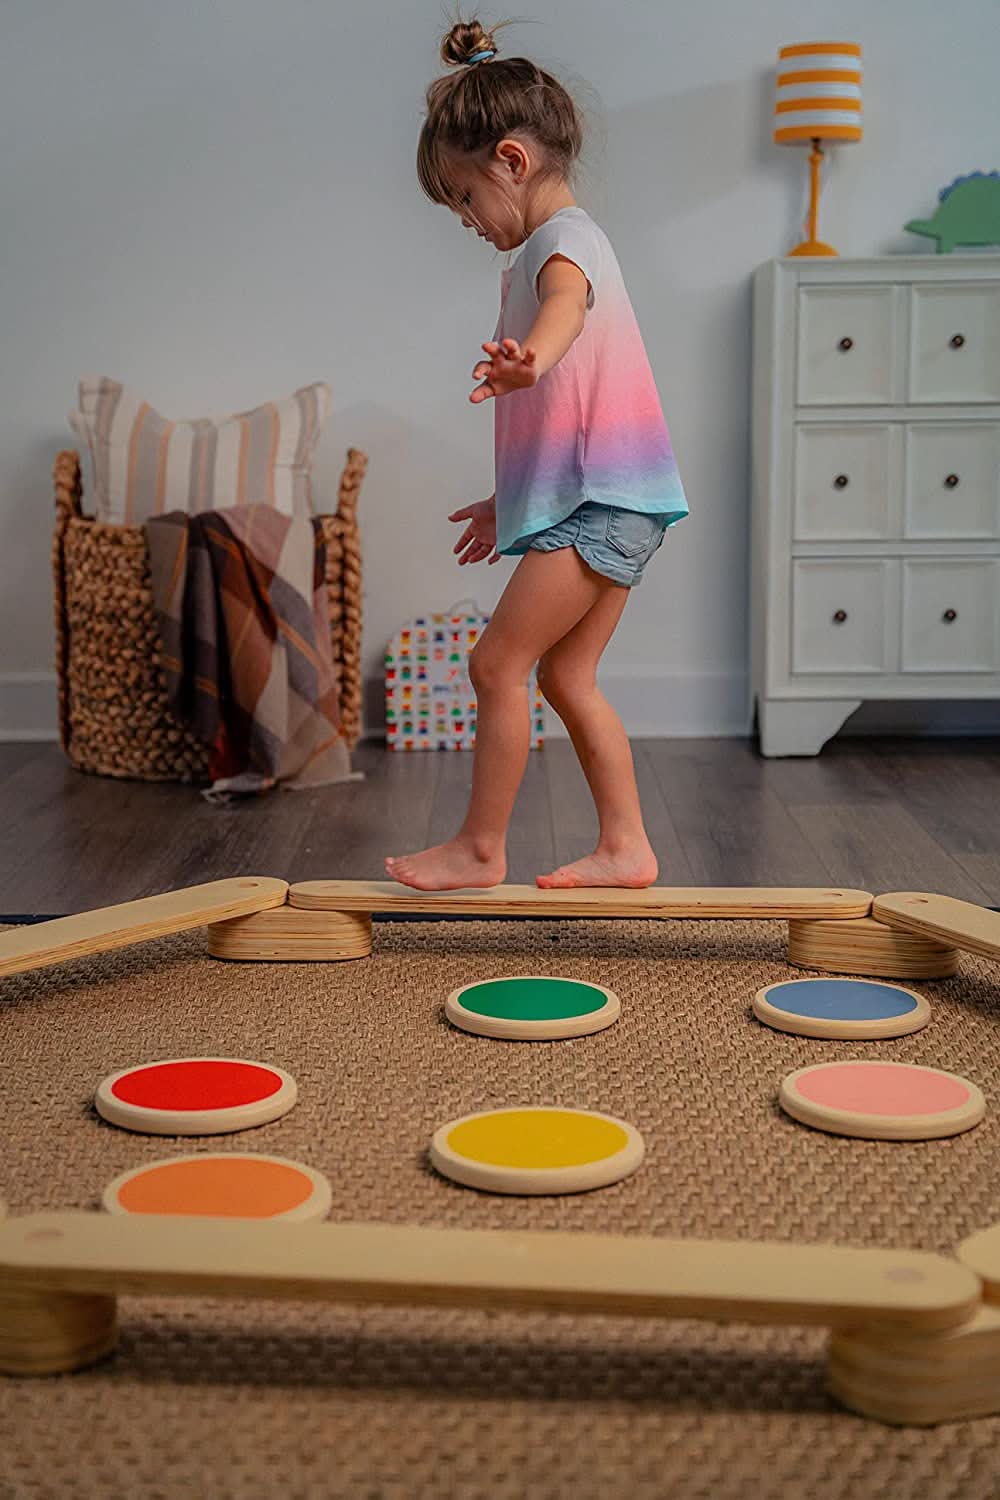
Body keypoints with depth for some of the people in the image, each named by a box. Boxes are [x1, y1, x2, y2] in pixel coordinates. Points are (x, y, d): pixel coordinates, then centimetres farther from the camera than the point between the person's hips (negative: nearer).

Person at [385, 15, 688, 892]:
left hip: (601, 501, -10)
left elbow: (566, 300, -37)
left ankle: (481, 847, -1)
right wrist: (510, 504, 35)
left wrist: (530, 356, -59)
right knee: (566, 674, 11)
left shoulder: (565, 237, -9)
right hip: (599, 500, 10)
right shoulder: (548, 249, 23)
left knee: (498, 663, -9)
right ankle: (625, 847, 15)